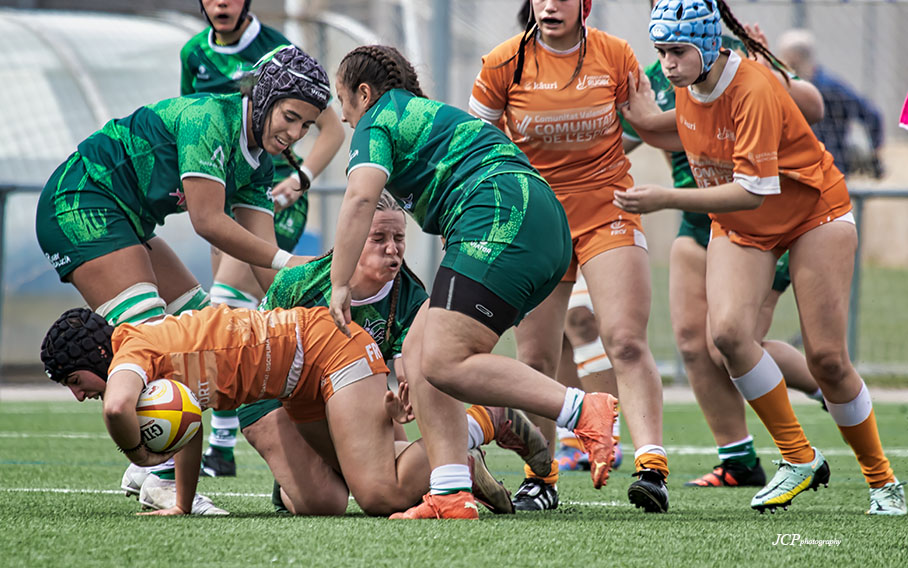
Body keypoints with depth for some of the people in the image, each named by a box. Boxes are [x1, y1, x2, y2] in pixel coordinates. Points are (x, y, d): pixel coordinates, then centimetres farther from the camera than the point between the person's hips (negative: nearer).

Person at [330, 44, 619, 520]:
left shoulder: (378, 121, 9)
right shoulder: (431, 115, 36)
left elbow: (361, 198, -9)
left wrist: (339, 285, -5)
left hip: (501, 221, -10)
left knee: (445, 365, -18)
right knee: (419, 352, 9)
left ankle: (583, 412, -23)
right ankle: (450, 495, -3)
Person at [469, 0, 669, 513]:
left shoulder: (615, 56, -3)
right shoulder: (506, 62, -4)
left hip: (607, 214, -1)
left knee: (626, 341, -15)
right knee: (536, 358, 0)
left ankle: (652, 465, -20)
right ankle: (541, 476, 11)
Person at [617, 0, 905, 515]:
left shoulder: (754, 90, -31)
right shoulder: (689, 84, -9)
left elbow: (752, 191, -34)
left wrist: (666, 199, -38)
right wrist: (650, 122, -7)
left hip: (813, 213, -6)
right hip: (738, 226, 6)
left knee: (826, 357, -9)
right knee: (729, 331, -21)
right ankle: (800, 460, -8)